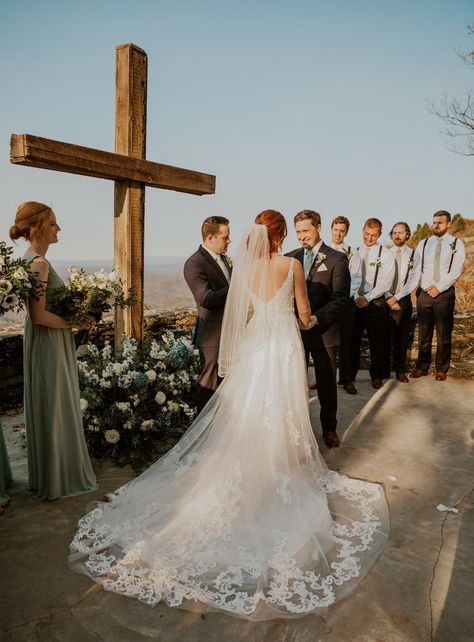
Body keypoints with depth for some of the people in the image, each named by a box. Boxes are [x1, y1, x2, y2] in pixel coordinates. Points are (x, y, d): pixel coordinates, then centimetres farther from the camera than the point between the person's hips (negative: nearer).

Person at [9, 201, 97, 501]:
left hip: (47, 342, 10)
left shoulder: (32, 260, 10)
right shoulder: (39, 263, -20)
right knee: (55, 409, 2)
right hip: (49, 344, -10)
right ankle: (57, 479, 18)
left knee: (49, 409, 19)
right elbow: (39, 315, -24)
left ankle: (49, 474, 35)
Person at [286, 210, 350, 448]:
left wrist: (316, 318, -24)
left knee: (327, 383, 12)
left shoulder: (336, 259, -6)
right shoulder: (290, 257, 6)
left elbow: (341, 299, -12)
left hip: (323, 332, -3)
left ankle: (329, 427, 30)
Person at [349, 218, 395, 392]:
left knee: (377, 343, 8)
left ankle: (377, 376, 24)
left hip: (376, 303, -2)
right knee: (352, 342, 3)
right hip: (355, 302, 2)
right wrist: (357, 297, -8)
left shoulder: (386, 255, 1)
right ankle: (349, 378, 11)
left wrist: (367, 298, -15)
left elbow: (385, 282, -8)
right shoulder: (355, 252, 10)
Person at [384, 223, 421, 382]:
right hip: (384, 300, 1)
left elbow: (414, 281, -4)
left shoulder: (414, 255, 2)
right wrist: (389, 298, -11)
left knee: (401, 337, 4)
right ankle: (384, 369, 17)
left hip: (403, 300, 0)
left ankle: (400, 370, 15)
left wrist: (397, 297, -11)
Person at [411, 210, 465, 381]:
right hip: (424, 293, 2)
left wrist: (439, 287, -14)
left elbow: (456, 271, -7)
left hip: (445, 293, -2)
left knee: (444, 334, 4)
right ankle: (422, 367, 16)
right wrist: (426, 288, -8)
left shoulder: (456, 244, 2)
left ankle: (441, 369, 15)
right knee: (424, 334, 7)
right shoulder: (423, 244, 10)